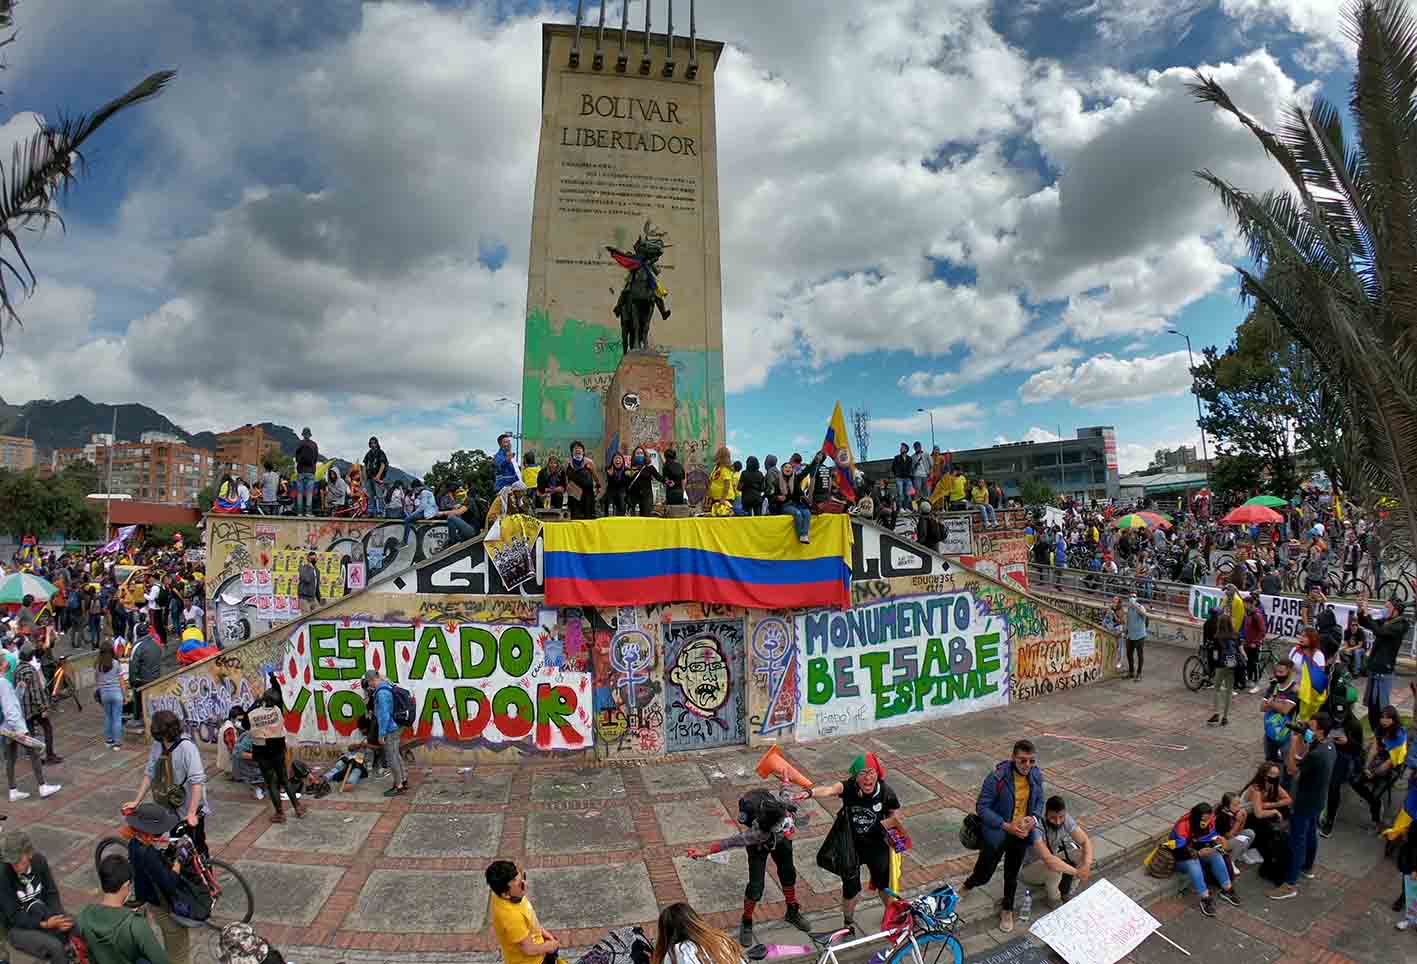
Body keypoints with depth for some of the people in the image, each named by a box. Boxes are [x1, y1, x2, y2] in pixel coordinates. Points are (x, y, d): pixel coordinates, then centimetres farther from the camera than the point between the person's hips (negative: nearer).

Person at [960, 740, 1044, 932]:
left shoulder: (1036, 776, -11)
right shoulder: (997, 777, -27)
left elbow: (1039, 801, 7)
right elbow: (981, 807, -20)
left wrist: (1034, 818, -13)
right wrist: (1006, 825, -26)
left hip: (1021, 834, 4)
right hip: (997, 834, -4)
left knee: (1012, 875, 22)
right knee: (984, 875, 8)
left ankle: (1007, 910, 47)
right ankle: (966, 887, 42)